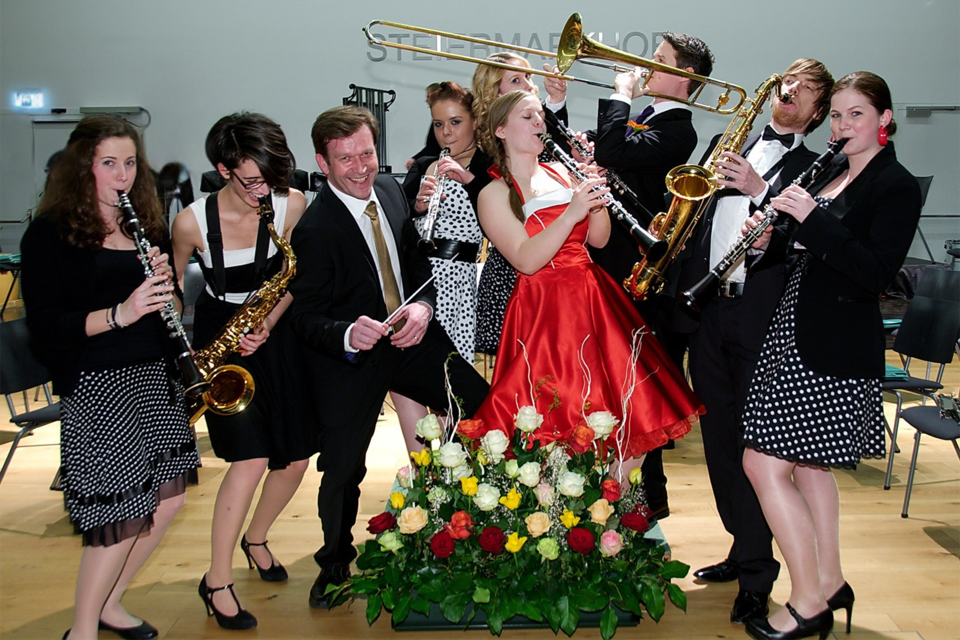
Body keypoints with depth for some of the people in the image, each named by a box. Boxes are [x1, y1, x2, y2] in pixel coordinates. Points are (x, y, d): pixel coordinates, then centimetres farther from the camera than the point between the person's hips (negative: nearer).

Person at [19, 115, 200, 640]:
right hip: (96, 384, -6)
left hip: (156, 376, 7)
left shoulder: (146, 226, 13)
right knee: (122, 512, -4)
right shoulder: (50, 233, -5)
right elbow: (46, 325, -12)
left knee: (168, 496, 8)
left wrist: (165, 281, -6)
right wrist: (120, 313, -26)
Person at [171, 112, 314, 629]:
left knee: (297, 457, 5)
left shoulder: (291, 204, -12)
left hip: (275, 334, 3)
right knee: (252, 459, -15)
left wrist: (267, 325, -15)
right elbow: (172, 285, 2)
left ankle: (256, 540, 35)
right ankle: (217, 582, 4)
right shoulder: (193, 221, -16)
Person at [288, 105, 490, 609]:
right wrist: (348, 335, -39)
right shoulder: (314, 229, -21)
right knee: (343, 469, 6)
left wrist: (423, 305, -12)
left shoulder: (390, 190, -3)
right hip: (347, 360, -5)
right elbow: (304, 317, -18)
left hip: (409, 336, 5)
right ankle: (335, 562, 36)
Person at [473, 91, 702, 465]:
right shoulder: (494, 195, -2)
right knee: (562, 425, -8)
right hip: (544, 312, -5)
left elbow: (599, 239, 11)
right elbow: (526, 260, -16)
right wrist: (571, 213, -24)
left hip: (594, 300, 5)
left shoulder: (562, 173, 14)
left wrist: (595, 198, -6)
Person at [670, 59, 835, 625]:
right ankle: (743, 550, 29)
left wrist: (758, 190, -20)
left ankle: (757, 576, 11)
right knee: (719, 439, 12)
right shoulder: (727, 142, 18)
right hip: (705, 307, 5)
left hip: (761, 318, -4)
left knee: (754, 444, -3)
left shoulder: (814, 169, 4)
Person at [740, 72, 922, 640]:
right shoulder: (833, 170, 14)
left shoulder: (898, 186, -10)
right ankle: (830, 582, 33)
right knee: (807, 463, 17)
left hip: (835, 347, -9)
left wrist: (811, 217, -25)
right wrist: (770, 239, -1)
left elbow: (876, 272, -21)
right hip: (799, 332, 9)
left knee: (764, 462, -9)